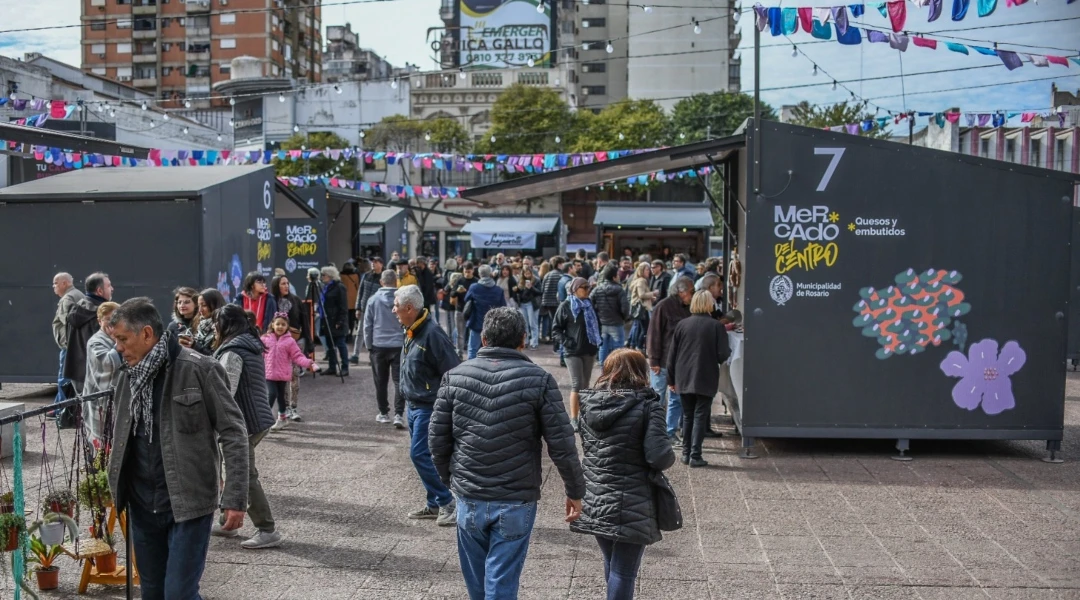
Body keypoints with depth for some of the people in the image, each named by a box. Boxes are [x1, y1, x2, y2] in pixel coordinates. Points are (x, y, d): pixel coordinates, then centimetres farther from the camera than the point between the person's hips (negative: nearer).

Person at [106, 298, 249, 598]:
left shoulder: (197, 369, -13)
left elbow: (233, 433, -12)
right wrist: (118, 489, 13)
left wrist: (235, 498, -16)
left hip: (189, 503, -6)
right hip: (142, 505, 6)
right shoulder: (129, 376, 7)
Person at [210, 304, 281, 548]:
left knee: (245, 476, -4)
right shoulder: (252, 346, 13)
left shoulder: (232, 352, -17)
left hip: (244, 422, -10)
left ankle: (267, 531, -2)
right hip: (259, 418, 10)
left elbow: (225, 391, -22)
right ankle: (227, 522, 29)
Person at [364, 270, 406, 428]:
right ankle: (398, 414, -10)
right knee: (399, 381, 0)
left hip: (379, 346, 1)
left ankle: (383, 413, 20)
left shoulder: (373, 300, -2)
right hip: (399, 345, -1)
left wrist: (369, 345, 12)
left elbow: (367, 325, 2)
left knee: (381, 381, 12)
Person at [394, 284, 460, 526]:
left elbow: (452, 373, -21)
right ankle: (435, 505, 23)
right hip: (414, 405, 10)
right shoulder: (411, 331, 8)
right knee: (420, 454, 13)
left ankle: (446, 502, 1)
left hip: (429, 407, -10)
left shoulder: (432, 334, -21)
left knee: (420, 454, -11)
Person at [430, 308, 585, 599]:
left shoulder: (455, 377, 0)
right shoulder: (538, 380, -9)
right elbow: (562, 445, -9)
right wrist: (575, 491, 3)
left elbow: (437, 439, 3)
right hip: (516, 501, -3)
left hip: (469, 498, 3)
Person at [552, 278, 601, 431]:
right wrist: (565, 341, -15)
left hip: (589, 350, 5)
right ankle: (573, 419, -7)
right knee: (577, 384, -10)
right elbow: (556, 328, -4)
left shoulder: (590, 305, 8)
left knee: (585, 385, 12)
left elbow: (596, 325, 20)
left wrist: (597, 341, 8)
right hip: (573, 351, -5)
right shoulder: (566, 306, -6)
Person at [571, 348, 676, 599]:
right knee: (624, 570, 2)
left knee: (611, 563, 23)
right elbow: (660, 457, -18)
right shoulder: (647, 406, -11)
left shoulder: (589, 403, 4)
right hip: (631, 505, -5)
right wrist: (671, 456, 2)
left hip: (594, 501, 6)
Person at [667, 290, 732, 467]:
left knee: (687, 416, 14)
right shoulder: (717, 326, -8)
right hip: (706, 380, -3)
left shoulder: (682, 325, 1)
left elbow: (672, 355, 4)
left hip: (684, 380, 3)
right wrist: (729, 351, 14)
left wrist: (671, 379, 12)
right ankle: (695, 456, -2)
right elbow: (722, 355, -10)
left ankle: (686, 453, 16)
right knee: (700, 416, 2)